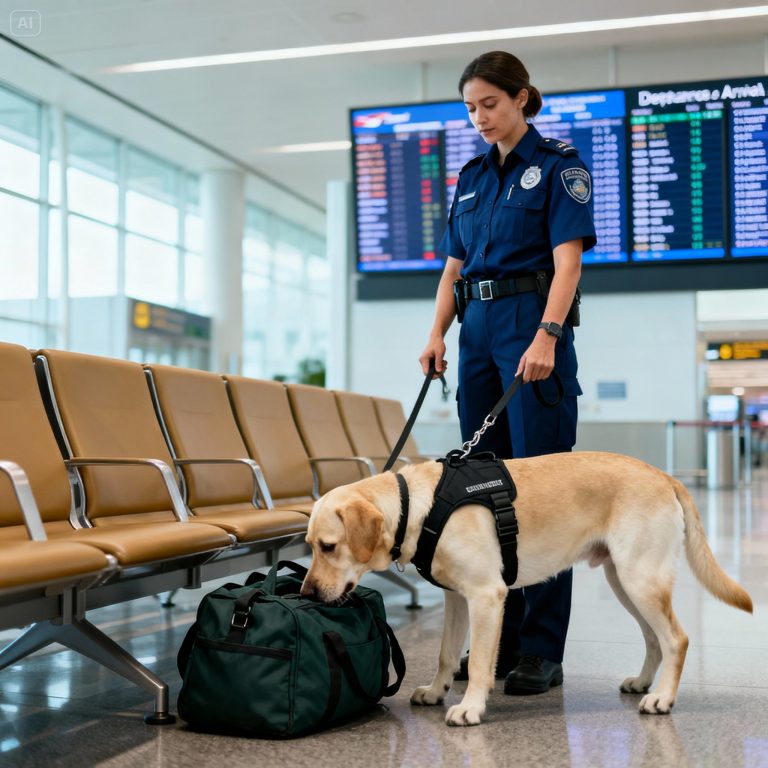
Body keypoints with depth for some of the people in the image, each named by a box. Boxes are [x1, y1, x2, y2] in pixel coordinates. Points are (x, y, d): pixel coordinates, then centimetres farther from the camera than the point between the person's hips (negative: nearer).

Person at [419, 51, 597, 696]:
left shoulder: (557, 164, -2)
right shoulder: (472, 176, 17)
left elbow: (568, 259, -11)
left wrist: (547, 335, -23)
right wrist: (438, 333, 5)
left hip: (532, 325, -7)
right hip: (479, 328, 7)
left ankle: (542, 651, -2)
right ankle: (499, 638, 16)